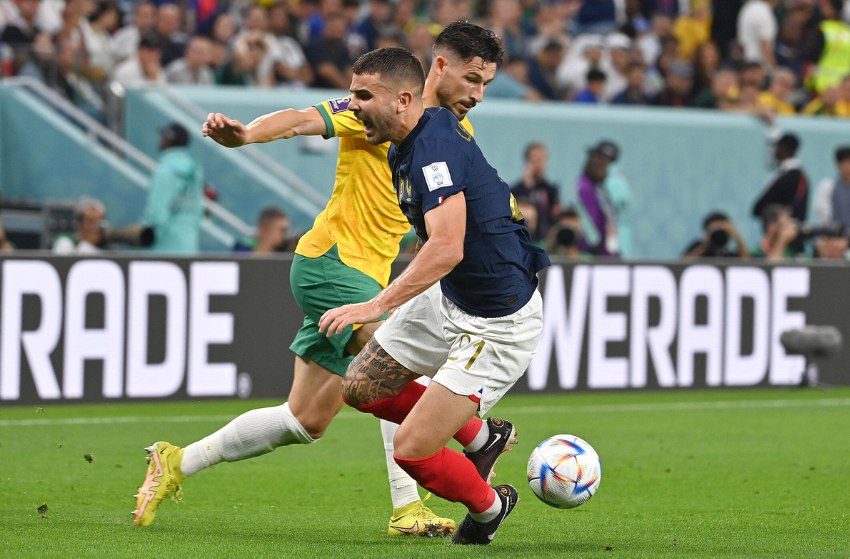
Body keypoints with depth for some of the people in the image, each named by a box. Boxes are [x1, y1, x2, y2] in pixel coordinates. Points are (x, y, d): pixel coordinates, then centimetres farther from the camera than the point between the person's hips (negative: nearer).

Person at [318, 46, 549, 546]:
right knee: (362, 388, 16)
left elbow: (447, 249, -39)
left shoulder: (435, 149, -29)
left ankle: (489, 505, 22)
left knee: (411, 451, -8)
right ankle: (482, 435, 30)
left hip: (497, 324, -10)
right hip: (448, 299, 10)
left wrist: (377, 306, -40)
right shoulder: (405, 146, 0)